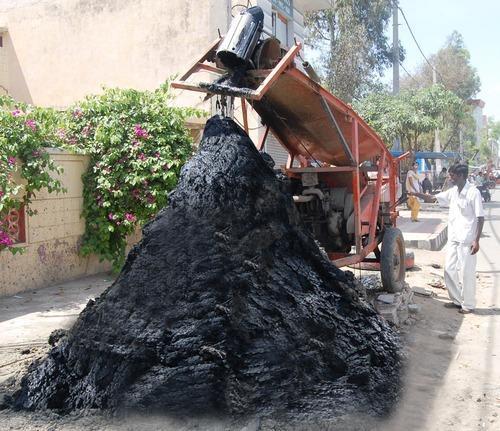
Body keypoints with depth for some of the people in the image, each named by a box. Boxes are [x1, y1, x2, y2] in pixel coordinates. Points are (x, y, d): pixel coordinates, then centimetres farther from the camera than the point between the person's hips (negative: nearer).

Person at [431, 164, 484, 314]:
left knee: (466, 273, 1)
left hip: (467, 240, -7)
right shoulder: (453, 192, 6)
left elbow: (480, 218, -13)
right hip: (453, 238, 7)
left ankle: (468, 305, 14)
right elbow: (433, 198, 16)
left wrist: (476, 240, -17)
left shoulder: (473, 193, -14)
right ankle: (457, 300, 26)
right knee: (449, 270, 12)